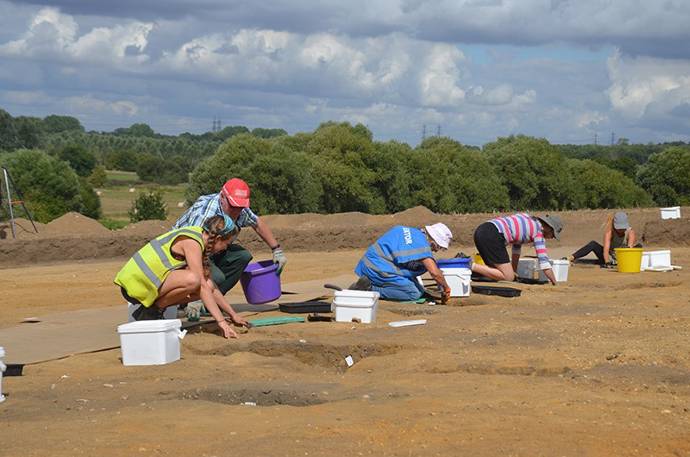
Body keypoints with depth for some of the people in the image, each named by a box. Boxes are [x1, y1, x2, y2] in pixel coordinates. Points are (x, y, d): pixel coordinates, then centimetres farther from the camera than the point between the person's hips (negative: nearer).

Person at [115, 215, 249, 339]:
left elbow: (211, 287, 19)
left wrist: (233, 314, 18)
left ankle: (154, 306, 5)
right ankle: (150, 312, -10)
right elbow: (202, 286, -23)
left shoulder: (198, 238, 13)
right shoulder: (191, 243, -16)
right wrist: (221, 322, -24)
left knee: (207, 287, -2)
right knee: (192, 280, -31)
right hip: (136, 282, -9)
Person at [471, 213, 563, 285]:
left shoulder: (527, 219, 28)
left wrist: (514, 271, 41)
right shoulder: (539, 232, 4)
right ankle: (471, 266, -18)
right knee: (508, 277, -8)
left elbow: (517, 244, 37)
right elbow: (544, 261, 1)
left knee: (498, 271, 20)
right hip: (492, 236, -9)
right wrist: (555, 284, 9)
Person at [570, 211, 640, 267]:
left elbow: (630, 247, -38)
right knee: (593, 244, -24)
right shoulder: (609, 232, -20)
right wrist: (607, 262, -50)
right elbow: (606, 248, -33)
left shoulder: (630, 232, -20)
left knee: (639, 246, -25)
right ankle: (571, 258, -30)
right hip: (610, 258, 0)